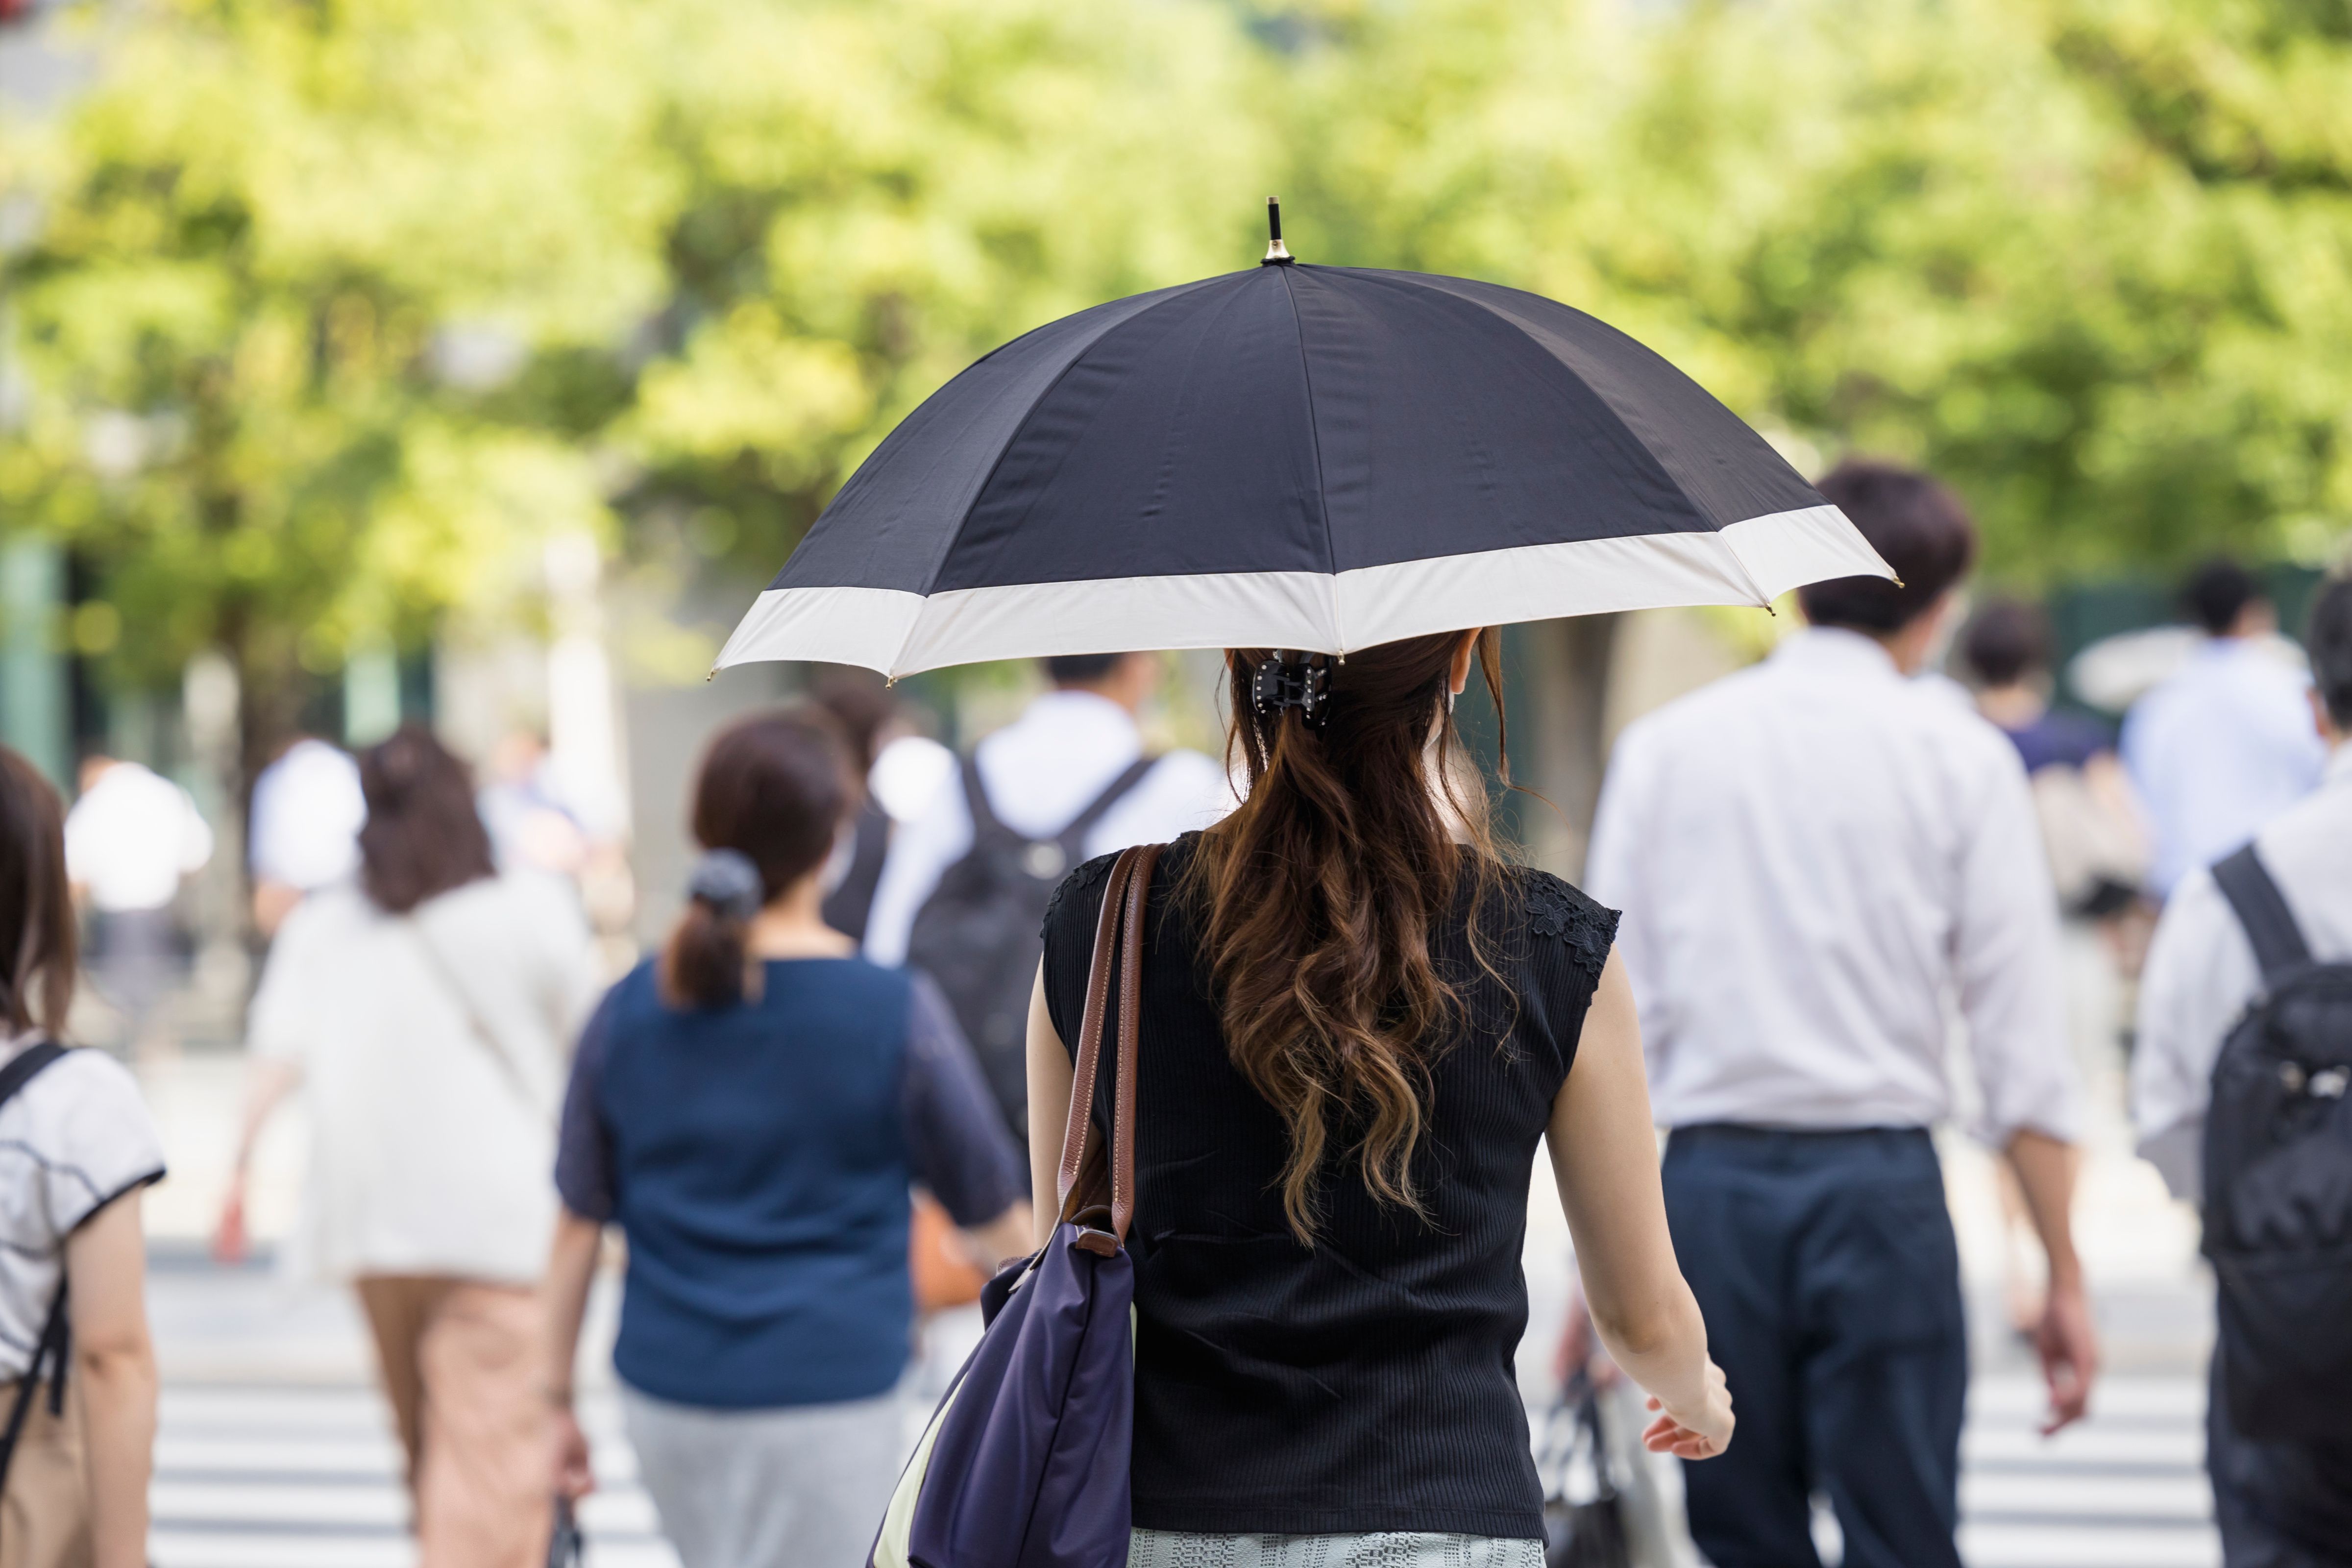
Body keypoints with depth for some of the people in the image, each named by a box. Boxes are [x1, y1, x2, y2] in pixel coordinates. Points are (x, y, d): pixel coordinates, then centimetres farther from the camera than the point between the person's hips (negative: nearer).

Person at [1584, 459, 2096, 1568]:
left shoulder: (1665, 746, 8)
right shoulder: (1960, 758, 3)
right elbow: (2023, 1042, 0)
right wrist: (2064, 1278, 5)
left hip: (1710, 1184, 2)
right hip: (1880, 1182, -2)